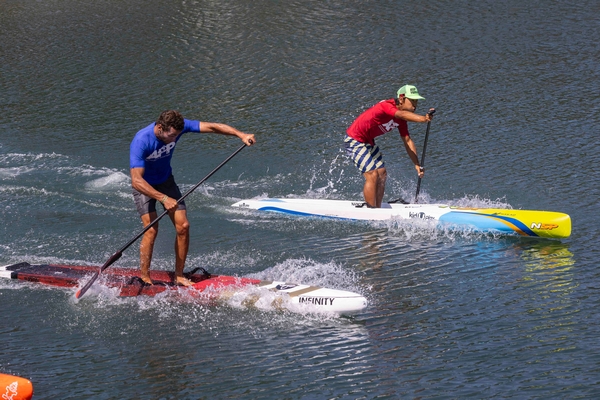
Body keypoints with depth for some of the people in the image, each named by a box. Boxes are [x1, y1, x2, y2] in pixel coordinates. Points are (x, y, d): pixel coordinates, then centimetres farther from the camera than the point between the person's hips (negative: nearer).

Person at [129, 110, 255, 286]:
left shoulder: (177, 127, -20)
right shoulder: (141, 142, -35)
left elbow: (211, 127, -17)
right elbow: (137, 181, -41)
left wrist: (241, 134, -28)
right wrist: (163, 199, -48)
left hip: (166, 181, 5)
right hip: (144, 186, -5)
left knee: (183, 226, -5)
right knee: (152, 229, -20)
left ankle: (179, 276, 5)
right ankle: (144, 279, -11)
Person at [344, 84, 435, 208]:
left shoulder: (401, 119, -1)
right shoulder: (386, 106, -28)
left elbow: (407, 141, 0)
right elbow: (402, 114, -48)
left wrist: (417, 165, -6)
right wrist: (422, 118, -64)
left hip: (368, 142, 10)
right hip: (354, 141, -10)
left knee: (382, 175, 7)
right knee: (372, 175, -15)